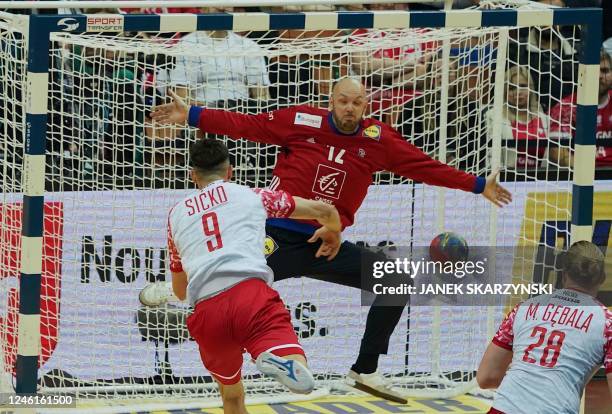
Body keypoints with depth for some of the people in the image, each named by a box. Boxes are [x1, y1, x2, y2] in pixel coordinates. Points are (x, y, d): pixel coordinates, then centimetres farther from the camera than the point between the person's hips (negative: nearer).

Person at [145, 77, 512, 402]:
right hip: (280, 238, -4)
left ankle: (365, 371, 9)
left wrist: (478, 186, 7)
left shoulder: (378, 139, 2)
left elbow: (425, 167, 7)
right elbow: (245, 125, -4)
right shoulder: (301, 121, -6)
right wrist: (191, 115, -8)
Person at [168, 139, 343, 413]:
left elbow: (179, 291, 39)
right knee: (302, 380, -16)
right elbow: (325, 211, 27)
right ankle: (278, 359, -47)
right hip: (251, 295, -3)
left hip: (205, 312, 3)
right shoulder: (251, 195, 21)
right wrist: (333, 234, 50)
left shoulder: (176, 215, 28)